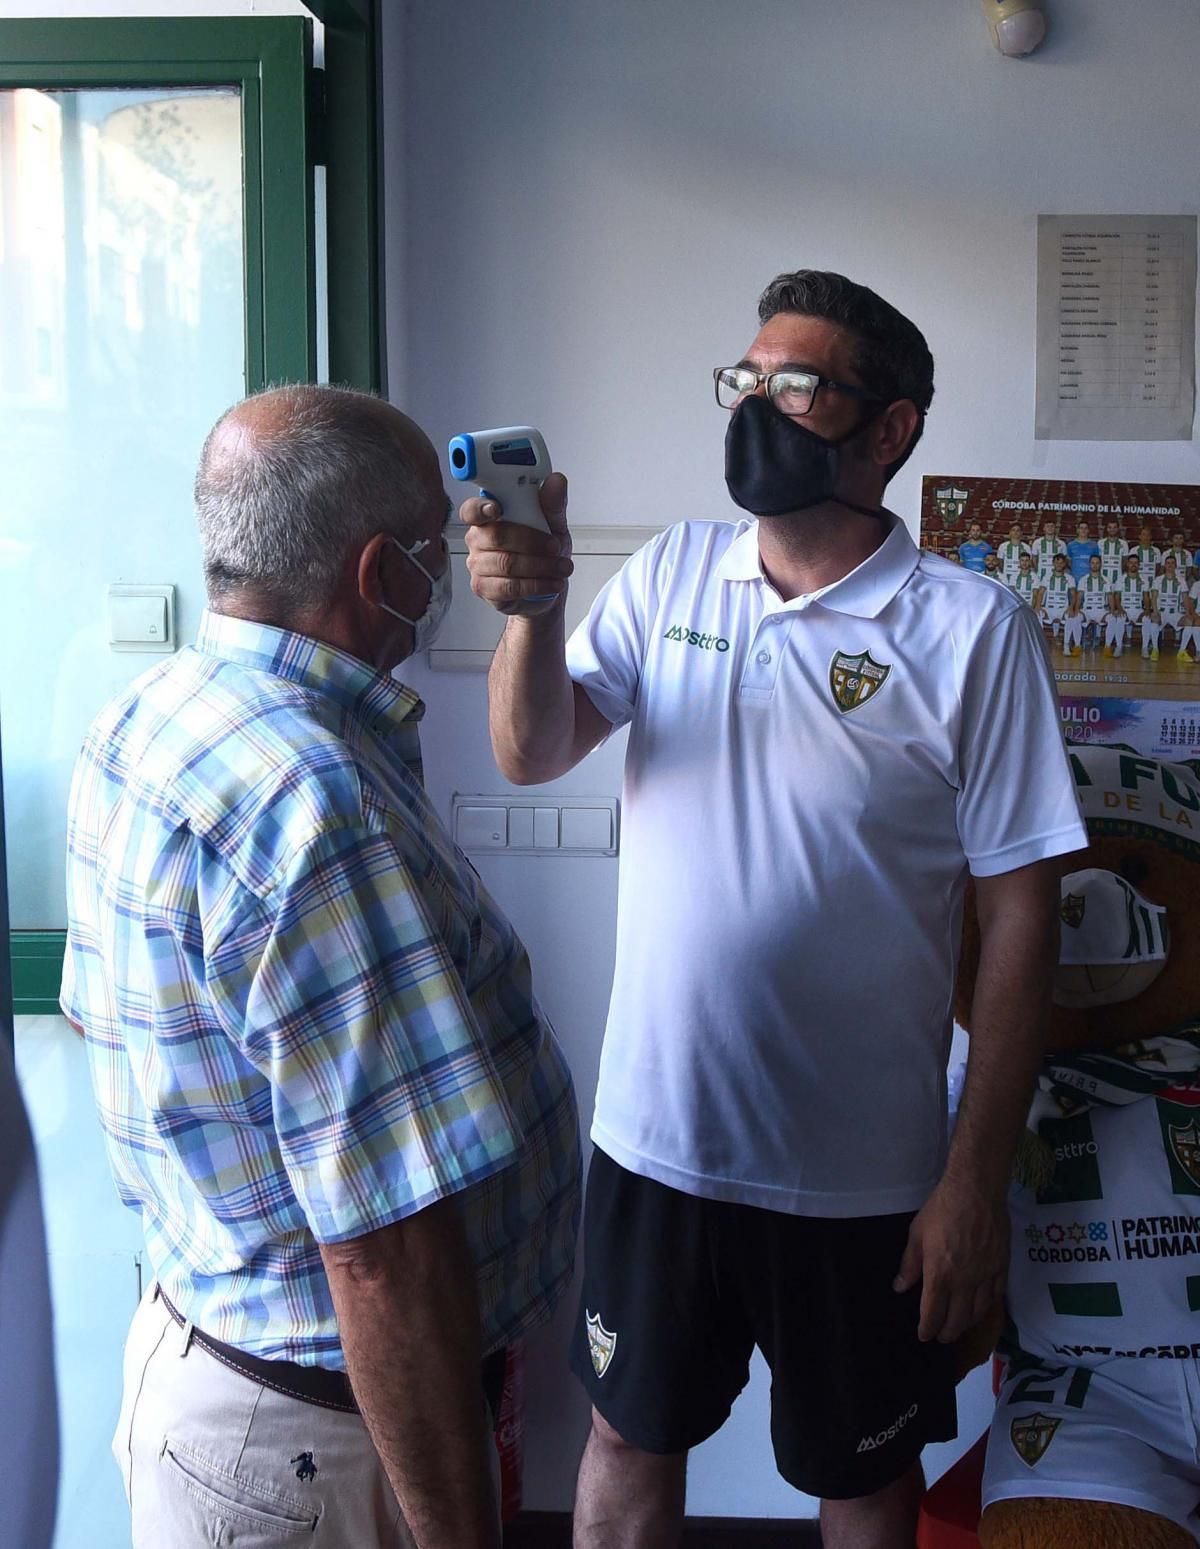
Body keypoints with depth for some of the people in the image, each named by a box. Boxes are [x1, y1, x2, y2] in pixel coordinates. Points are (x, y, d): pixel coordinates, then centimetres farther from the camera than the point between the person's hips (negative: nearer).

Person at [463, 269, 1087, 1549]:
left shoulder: (971, 630, -12)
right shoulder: (671, 572, 0)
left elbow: (1019, 912, -10)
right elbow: (532, 755, -5)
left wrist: (975, 1182, -10)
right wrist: (531, 604, -25)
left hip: (859, 1176, -3)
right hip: (652, 1139, 3)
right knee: (629, 1444, 22)